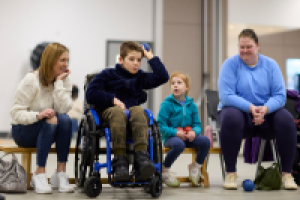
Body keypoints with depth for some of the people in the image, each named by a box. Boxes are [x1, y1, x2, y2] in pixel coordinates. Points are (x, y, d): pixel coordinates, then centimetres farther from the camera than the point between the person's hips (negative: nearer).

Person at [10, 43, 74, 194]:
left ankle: (61, 173, -27)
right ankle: (39, 174, -29)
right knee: (51, 121, -35)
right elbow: (16, 113, -18)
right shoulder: (31, 80, -14)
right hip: (23, 130, -4)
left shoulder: (64, 81, 0)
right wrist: (38, 115, -36)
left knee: (64, 119, -29)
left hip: (47, 131, 4)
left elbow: (63, 109, -16)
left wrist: (59, 82, -20)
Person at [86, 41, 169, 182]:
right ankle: (119, 160, -45)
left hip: (132, 110, 2)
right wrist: (113, 100, -8)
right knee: (117, 112, -39)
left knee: (138, 111, -35)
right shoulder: (108, 74, 9)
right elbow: (90, 94, 0)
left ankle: (141, 157, -50)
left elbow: (162, 77, 10)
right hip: (108, 111, -2)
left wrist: (150, 56, 14)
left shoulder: (140, 77, 19)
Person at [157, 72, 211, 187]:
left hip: (188, 137, 5)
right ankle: (164, 170, -12)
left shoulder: (192, 105, 8)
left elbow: (197, 124, 10)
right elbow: (161, 125, -8)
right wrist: (175, 132, -21)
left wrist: (194, 132, -14)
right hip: (170, 137, -4)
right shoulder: (167, 104, -5)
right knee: (179, 145, -38)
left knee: (205, 141, -20)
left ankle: (196, 166, 7)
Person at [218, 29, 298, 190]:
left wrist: (265, 109, -23)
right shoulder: (231, 64, -1)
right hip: (239, 111, -2)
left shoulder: (270, 65, 6)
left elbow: (280, 96, -2)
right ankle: (230, 173, -26)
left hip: (266, 113, 2)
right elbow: (226, 96, -12)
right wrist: (250, 108, -25)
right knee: (231, 118, -38)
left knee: (286, 119, -29)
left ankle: (287, 174, -18)